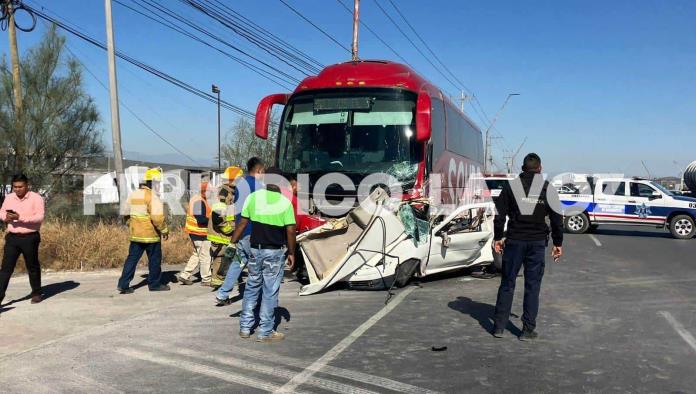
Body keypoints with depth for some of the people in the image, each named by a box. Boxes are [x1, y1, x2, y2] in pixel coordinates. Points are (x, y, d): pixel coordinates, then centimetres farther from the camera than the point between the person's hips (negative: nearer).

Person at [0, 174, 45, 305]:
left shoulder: (36, 198, -8)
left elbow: (39, 217, -16)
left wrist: (20, 218, -27)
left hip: (30, 238, -4)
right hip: (12, 237, 4)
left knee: (32, 267, 7)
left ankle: (36, 293, 20)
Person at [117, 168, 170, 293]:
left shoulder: (133, 195, 9)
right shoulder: (153, 197, -16)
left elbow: (127, 214, 16)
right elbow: (157, 218, -22)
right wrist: (164, 230, -9)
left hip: (135, 234, 7)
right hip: (151, 235, -7)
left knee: (132, 258, 10)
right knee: (155, 260, 7)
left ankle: (123, 284, 6)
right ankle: (155, 284, 17)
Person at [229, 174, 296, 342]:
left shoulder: (254, 197, -1)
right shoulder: (285, 202, -7)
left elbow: (242, 223, 0)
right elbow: (290, 230, -8)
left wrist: (233, 242, 8)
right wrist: (291, 253, 2)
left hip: (255, 250, 3)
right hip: (275, 253, -3)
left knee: (252, 288, 17)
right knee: (270, 292, 5)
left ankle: (245, 327, 23)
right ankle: (265, 332, 11)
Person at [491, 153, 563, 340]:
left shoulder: (510, 186, 3)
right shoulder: (547, 189, 2)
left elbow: (500, 215, 3)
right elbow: (557, 219, 2)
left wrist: (498, 238, 11)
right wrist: (558, 243, 9)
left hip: (514, 241, 1)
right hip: (537, 242, 0)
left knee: (507, 283, 8)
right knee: (532, 285, 6)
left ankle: (499, 326, 11)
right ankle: (528, 330, 9)